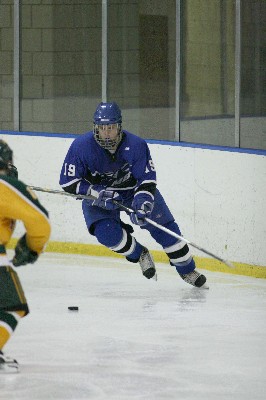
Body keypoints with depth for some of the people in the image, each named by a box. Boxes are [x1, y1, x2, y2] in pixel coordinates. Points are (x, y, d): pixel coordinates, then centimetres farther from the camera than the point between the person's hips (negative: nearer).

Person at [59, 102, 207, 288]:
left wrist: (142, 203, -37)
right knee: (106, 233, -25)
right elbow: (67, 181, -19)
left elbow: (148, 179, -19)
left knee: (164, 227, -4)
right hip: (97, 194, -1)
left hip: (134, 189, 1)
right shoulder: (81, 146, -25)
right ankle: (139, 254, 4)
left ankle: (187, 270, 15)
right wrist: (96, 193, -30)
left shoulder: (136, 145, -25)